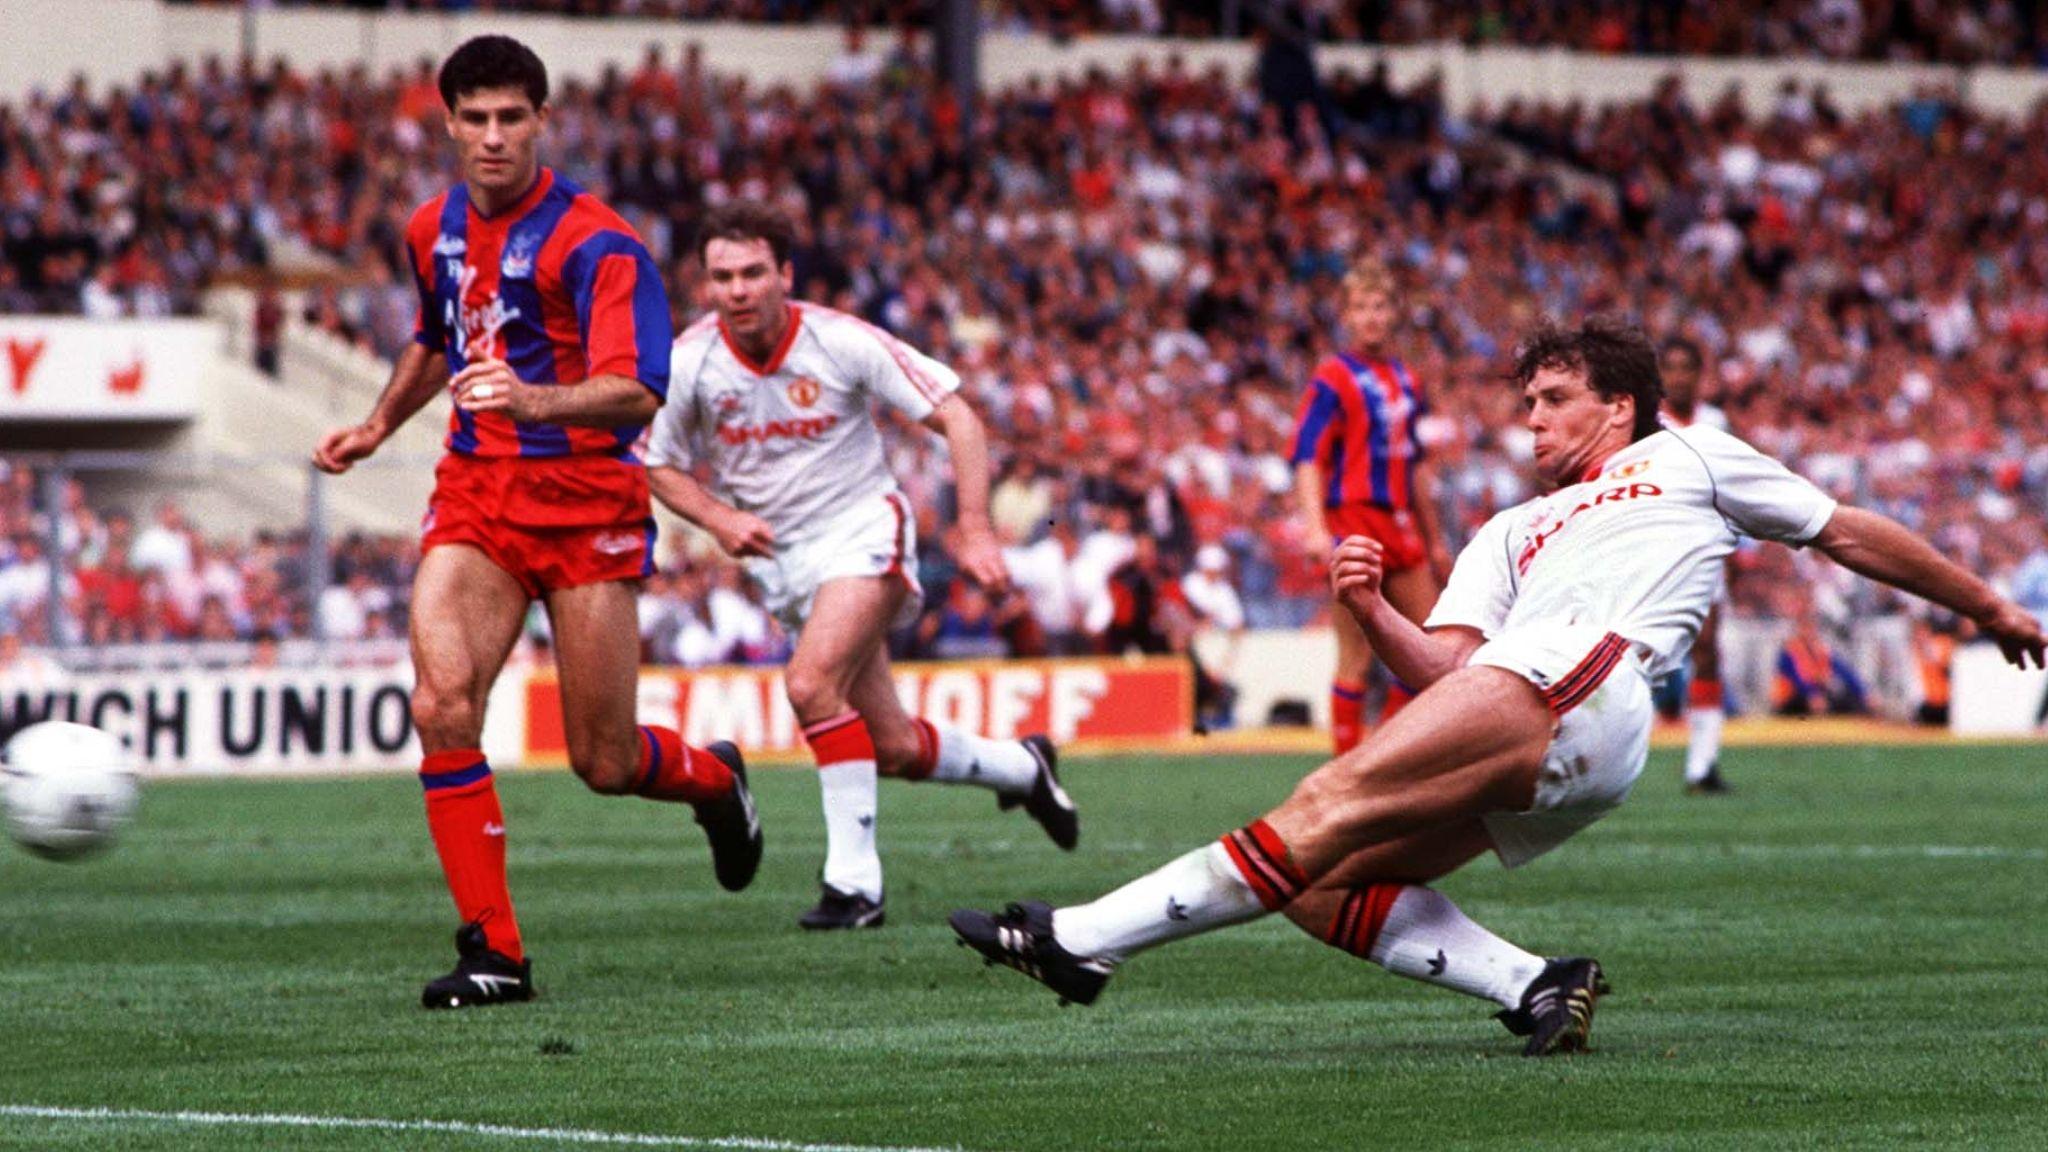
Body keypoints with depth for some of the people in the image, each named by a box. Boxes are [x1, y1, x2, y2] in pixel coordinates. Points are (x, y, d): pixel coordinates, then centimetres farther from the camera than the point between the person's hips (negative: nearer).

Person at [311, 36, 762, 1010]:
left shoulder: (594, 242, -14)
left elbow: (636, 392, -28)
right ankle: (493, 952, -13)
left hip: (587, 507, -4)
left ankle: (716, 781, 39)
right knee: (442, 704, -20)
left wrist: (534, 401, -44)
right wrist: (377, 427, 24)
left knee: (605, 763, 1)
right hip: (474, 497, 4)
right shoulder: (434, 230, 7)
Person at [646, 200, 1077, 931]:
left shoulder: (841, 343, -16)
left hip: (861, 532, -4)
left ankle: (853, 879, -21)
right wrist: (718, 518, -14)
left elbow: (955, 418, -10)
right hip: (780, 558, 4)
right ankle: (1022, 767, 36)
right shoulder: (690, 361, -9)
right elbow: (663, 467, 6)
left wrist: (974, 530, -17)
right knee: (894, 749, 5)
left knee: (811, 681, -29)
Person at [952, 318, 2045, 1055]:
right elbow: (1444, 669, 20)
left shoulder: (1688, 459, 25)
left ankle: (1080, 939, -34)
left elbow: (1848, 533, 30)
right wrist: (1371, 613, 1)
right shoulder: (1511, 532, 36)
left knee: (1329, 809, -22)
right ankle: (1535, 987, -18)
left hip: (1578, 683, -8)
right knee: (1327, 888, -10)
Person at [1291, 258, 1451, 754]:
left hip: (1399, 525, 8)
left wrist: (1433, 541, 25)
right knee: (1356, 658, -7)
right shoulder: (1333, 379, -6)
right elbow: (1307, 457, -13)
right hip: (1352, 522, -8)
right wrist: (1316, 529, -27)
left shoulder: (1405, 380, 16)